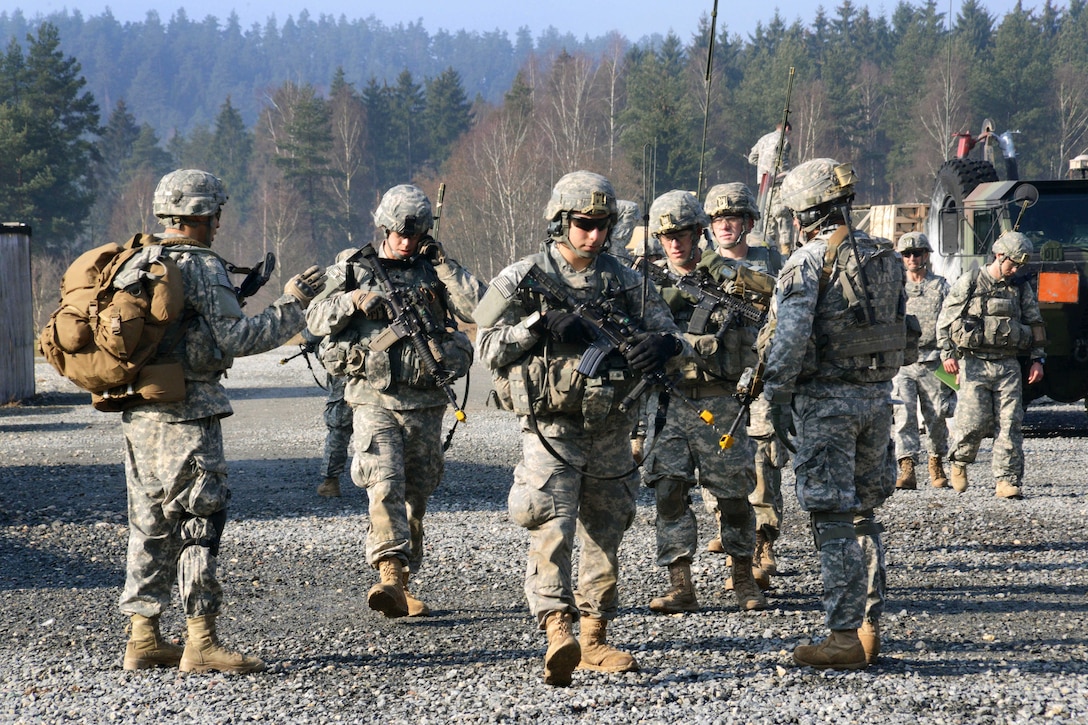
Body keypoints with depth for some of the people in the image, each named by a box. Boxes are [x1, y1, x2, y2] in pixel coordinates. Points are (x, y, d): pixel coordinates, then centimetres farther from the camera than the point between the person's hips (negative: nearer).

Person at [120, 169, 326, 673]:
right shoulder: (201, 267, -12)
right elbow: (235, 339, -16)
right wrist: (291, 304, -8)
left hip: (138, 415, 8)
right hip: (187, 415, -8)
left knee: (151, 525, 12)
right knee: (199, 524, -5)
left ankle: (143, 638, 14)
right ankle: (201, 643, -6)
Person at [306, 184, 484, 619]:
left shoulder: (433, 270, 8)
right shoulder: (354, 269, 6)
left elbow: (477, 308, -6)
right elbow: (316, 322, 3)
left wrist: (443, 264, -6)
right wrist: (353, 300, -13)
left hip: (425, 403, 3)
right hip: (374, 400, -3)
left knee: (415, 497, 9)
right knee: (385, 485, -20)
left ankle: (402, 584, 20)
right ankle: (390, 577, -31)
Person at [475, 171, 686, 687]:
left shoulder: (624, 281, 7)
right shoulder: (522, 279, -2)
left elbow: (670, 332, 3)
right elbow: (487, 347, -6)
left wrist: (662, 344, -22)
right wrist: (541, 325, -21)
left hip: (609, 431, 4)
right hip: (550, 429, -4)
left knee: (604, 536, 10)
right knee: (553, 529, -17)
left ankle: (594, 641, 20)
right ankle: (558, 636, -28)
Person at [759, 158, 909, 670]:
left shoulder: (808, 262, -11)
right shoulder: (885, 259, 10)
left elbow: (790, 338, -17)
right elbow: (897, 329, 12)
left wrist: (777, 396, -10)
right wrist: (877, 386, 17)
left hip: (825, 398, -7)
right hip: (878, 396, 7)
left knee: (834, 520, -4)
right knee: (862, 514, 16)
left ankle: (846, 637, -6)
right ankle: (869, 628, 17)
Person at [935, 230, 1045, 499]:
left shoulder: (1021, 288, 12)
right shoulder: (969, 282, 2)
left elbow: (1035, 325, 18)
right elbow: (945, 319, 3)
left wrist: (1038, 358, 9)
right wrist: (947, 353, -5)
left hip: (1007, 366, 3)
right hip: (974, 364, -3)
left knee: (1010, 424, -6)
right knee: (974, 423, -9)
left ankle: (1007, 481, -3)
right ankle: (959, 461, 19)